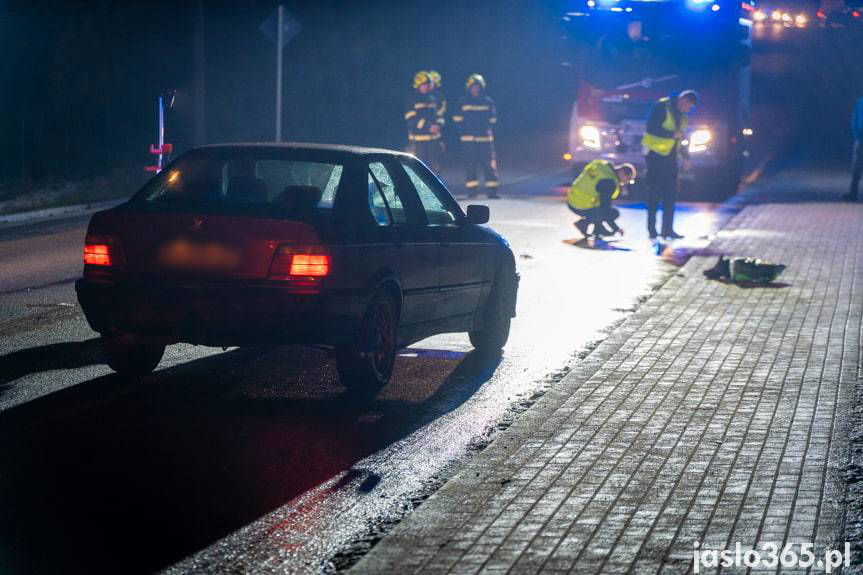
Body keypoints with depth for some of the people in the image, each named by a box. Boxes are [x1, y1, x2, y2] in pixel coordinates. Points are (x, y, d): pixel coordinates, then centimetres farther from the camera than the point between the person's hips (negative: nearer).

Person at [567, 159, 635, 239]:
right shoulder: (610, 182, -23)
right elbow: (605, 210, -19)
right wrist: (616, 228, -8)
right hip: (582, 209, -9)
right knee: (614, 213, -4)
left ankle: (598, 231, 22)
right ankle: (584, 223, -2)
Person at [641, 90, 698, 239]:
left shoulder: (681, 115, 16)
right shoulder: (662, 107, -10)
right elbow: (651, 128, -18)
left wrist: (685, 156, 13)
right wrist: (673, 134, -21)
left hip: (670, 158, 8)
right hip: (656, 156, -8)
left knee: (671, 195, 6)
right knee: (654, 195, -6)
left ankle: (668, 229, 10)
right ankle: (652, 230, -2)